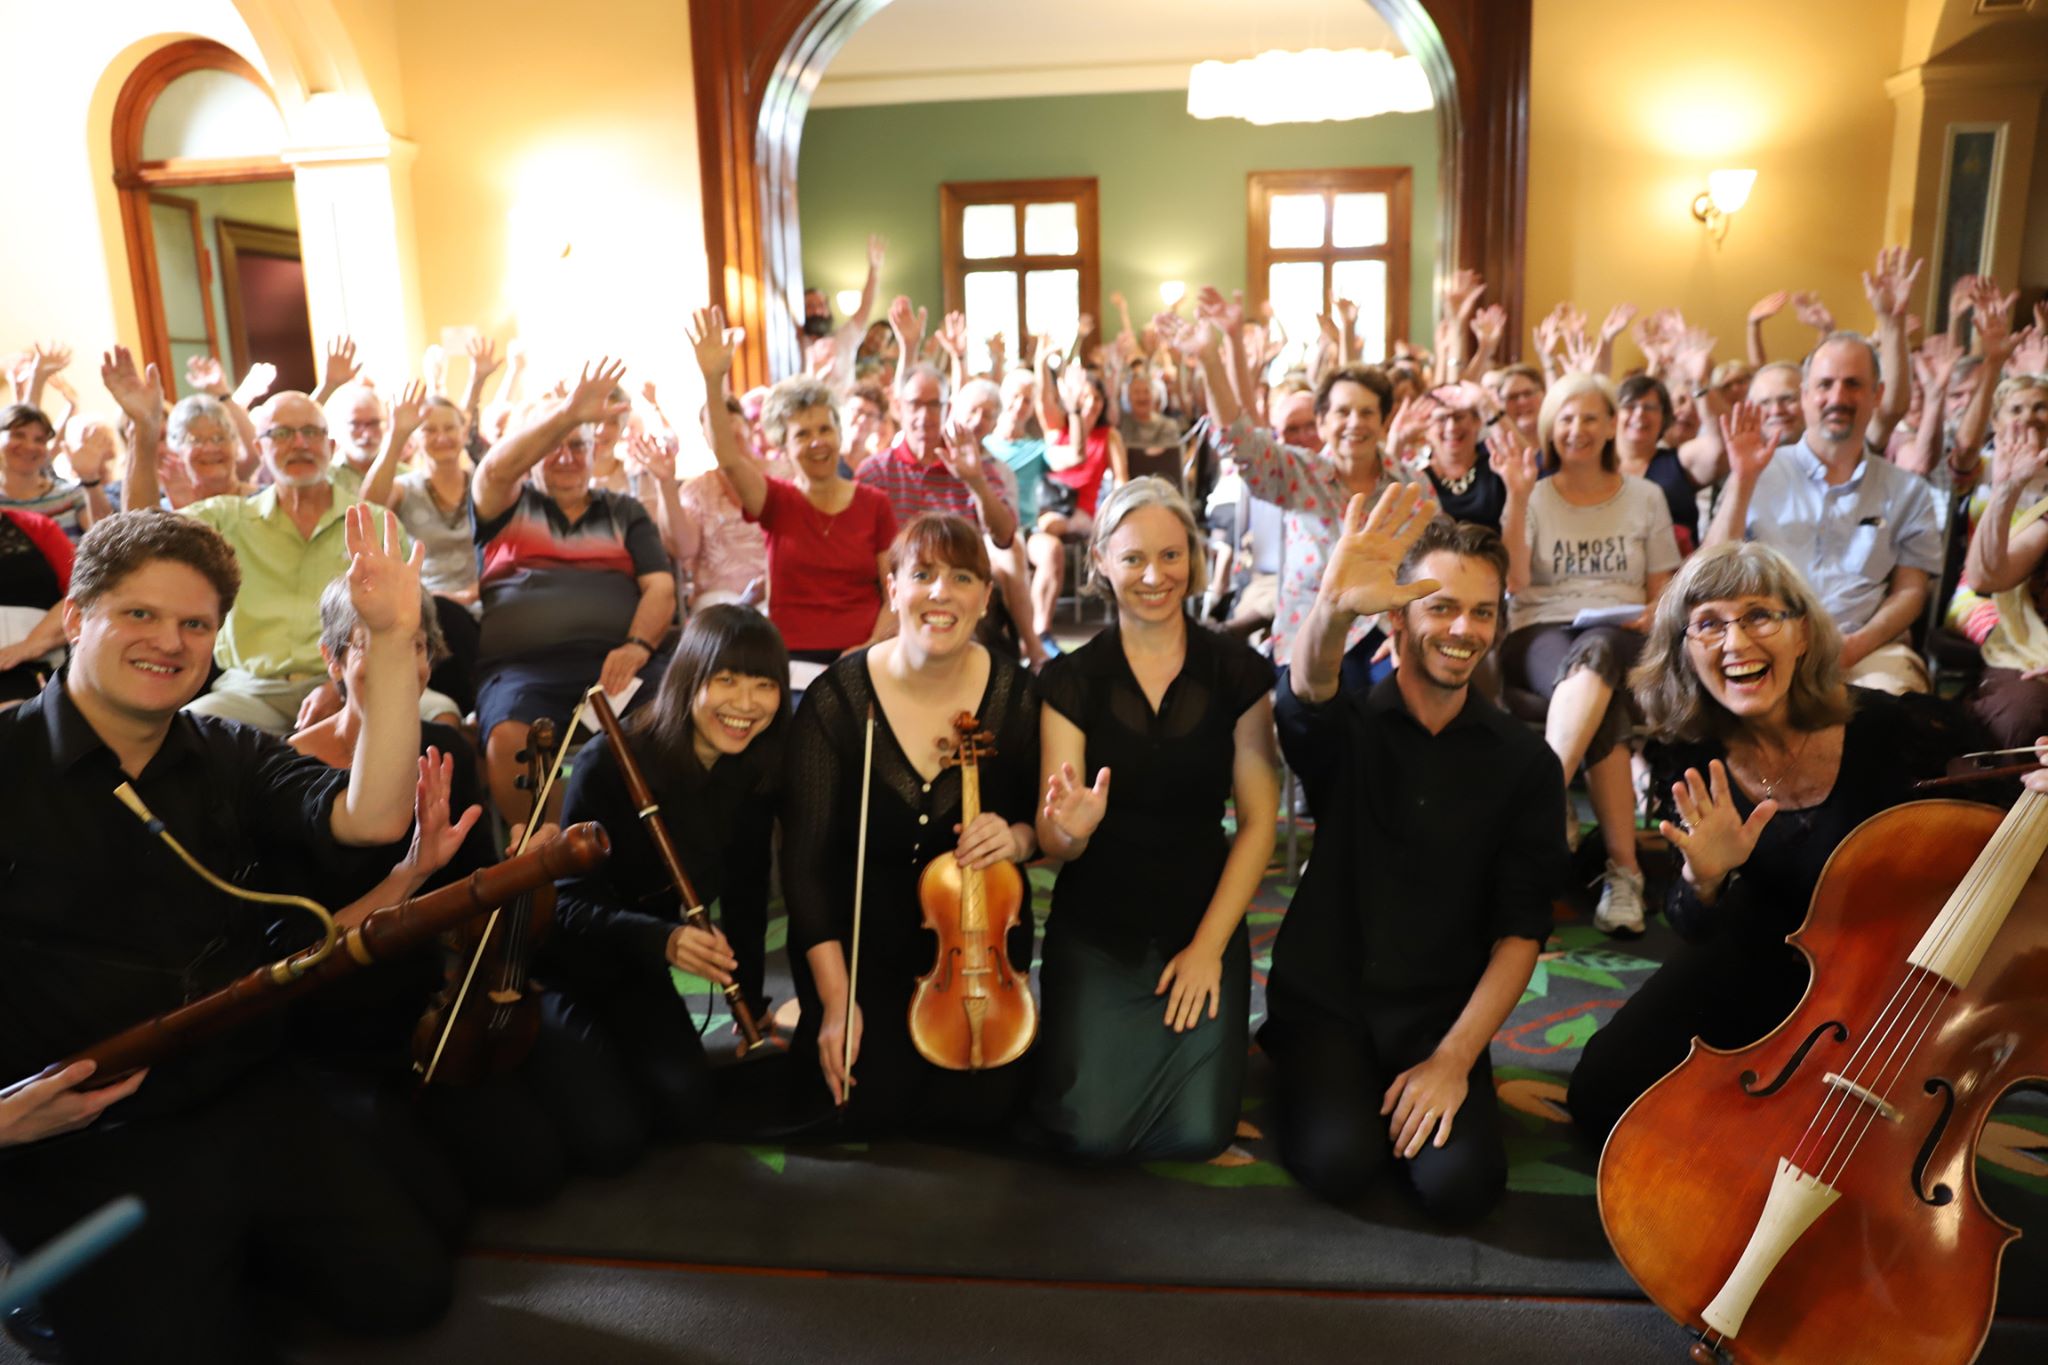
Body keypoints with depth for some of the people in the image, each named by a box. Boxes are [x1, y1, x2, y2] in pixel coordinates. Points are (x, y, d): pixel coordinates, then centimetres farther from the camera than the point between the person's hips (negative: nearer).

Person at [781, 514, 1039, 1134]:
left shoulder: (1015, 696, -10)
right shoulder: (837, 698, -15)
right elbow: (806, 859, -12)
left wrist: (1016, 838, -21)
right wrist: (835, 1000, -16)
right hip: (862, 938, -1)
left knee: (984, 1105, -8)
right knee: (877, 1103, -10)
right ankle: (815, 1030, 22)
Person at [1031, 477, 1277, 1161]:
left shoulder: (1237, 671, -4)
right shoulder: (1072, 679, -5)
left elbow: (1258, 821, -4)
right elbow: (1054, 844, -8)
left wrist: (1209, 944, -10)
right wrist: (1072, 828, -32)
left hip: (1203, 922, 1)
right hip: (1094, 930, 0)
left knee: (1199, 1132, -9)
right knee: (1093, 1132, -10)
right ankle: (1073, 1037, 21)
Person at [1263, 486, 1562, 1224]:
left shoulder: (1526, 763, 0)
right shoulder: (1347, 723, -4)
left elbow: (1520, 929, -3)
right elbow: (1307, 687, -31)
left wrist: (1454, 1056, -13)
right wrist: (1333, 607, -54)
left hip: (1442, 1013, 1)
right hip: (1323, 997, -1)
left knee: (1461, 1182, -21)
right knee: (1339, 1163, -23)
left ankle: (1436, 1086, 11)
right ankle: (1311, 1076, 10)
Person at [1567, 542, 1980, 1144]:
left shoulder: (1898, 731, -22)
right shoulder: (1687, 760, -15)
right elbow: (1699, 932, -9)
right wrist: (1704, 880, -32)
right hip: (1757, 960, 2)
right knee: (1602, 1095, -10)